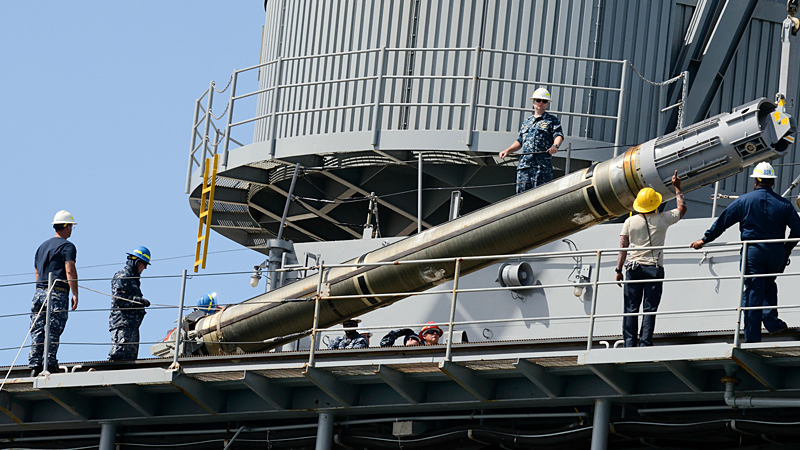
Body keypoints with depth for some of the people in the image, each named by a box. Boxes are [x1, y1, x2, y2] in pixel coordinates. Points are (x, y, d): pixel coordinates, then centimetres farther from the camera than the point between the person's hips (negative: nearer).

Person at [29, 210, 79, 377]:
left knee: (37, 332, 3)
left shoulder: (42, 246, 21)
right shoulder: (67, 246, -3)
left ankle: (34, 366, 0)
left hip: (39, 292, 6)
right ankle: (49, 365, -7)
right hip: (58, 294, -6)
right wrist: (75, 294, -15)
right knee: (53, 332, -5)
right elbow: (70, 271, -15)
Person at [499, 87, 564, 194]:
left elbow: (558, 135, -5)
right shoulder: (526, 122, 26)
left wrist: (555, 146, -27)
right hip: (524, 164, 5)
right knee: (522, 192, -1)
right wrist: (507, 151, 18)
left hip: (543, 164, -5)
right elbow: (520, 141, 31)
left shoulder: (552, 120, 10)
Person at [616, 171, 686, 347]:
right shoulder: (662, 219, -1)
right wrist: (677, 188, 26)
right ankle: (645, 343, -5)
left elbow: (623, 248, 0)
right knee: (650, 309, 0)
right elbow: (682, 209, 16)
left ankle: (629, 344, 0)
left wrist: (619, 270, 4)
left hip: (633, 268, 1)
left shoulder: (630, 222, 2)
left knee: (631, 308, 3)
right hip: (654, 268, -1)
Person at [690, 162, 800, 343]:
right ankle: (771, 320, 6)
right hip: (776, 254, 2)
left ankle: (753, 337, 1)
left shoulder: (744, 201, -1)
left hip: (752, 253, -2)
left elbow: (723, 221, 1)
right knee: (769, 285, 25)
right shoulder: (783, 204, 4)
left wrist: (705, 239, 10)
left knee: (752, 293, 0)